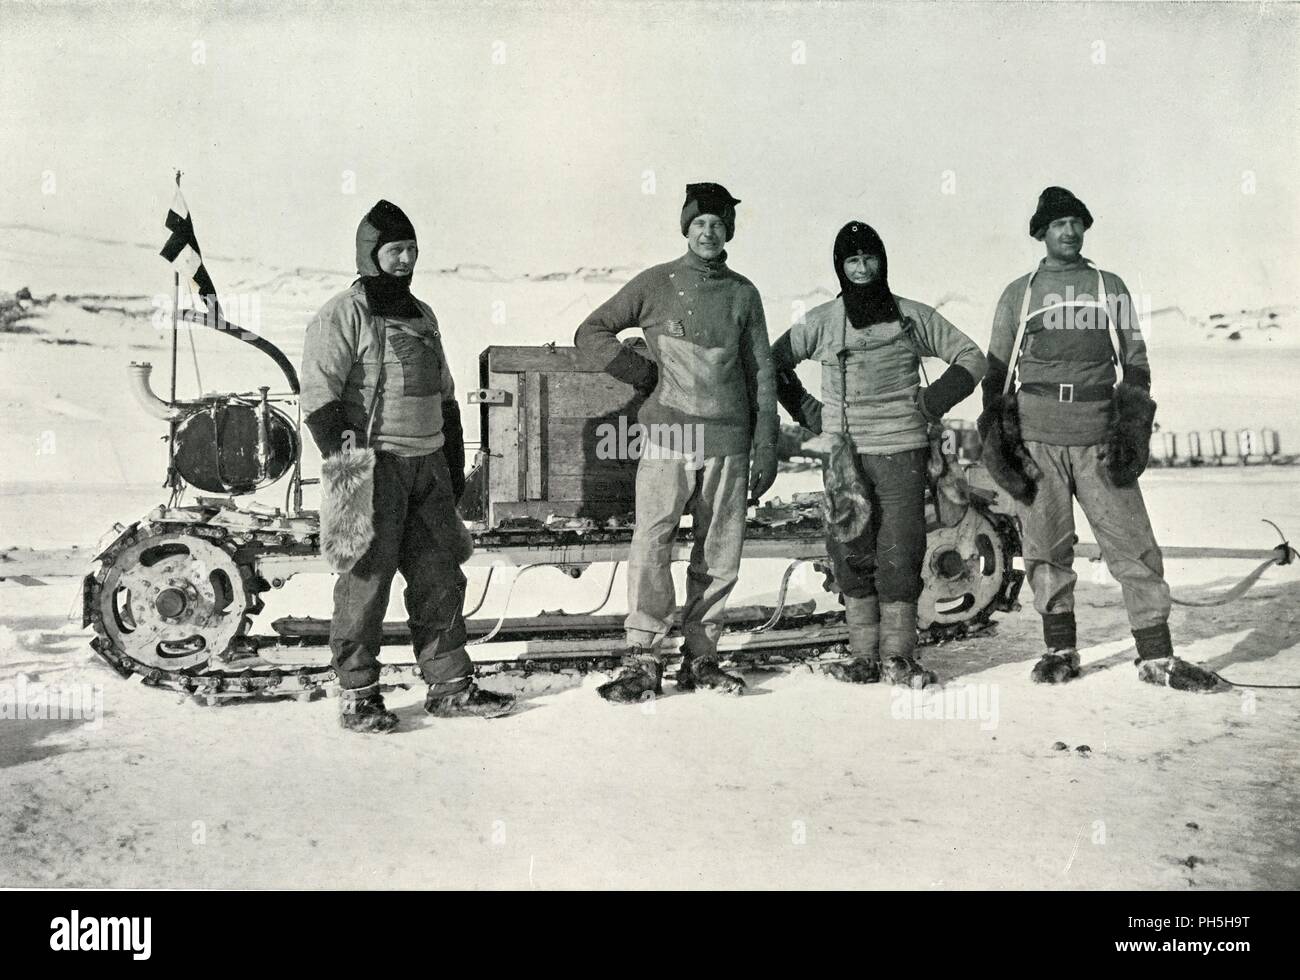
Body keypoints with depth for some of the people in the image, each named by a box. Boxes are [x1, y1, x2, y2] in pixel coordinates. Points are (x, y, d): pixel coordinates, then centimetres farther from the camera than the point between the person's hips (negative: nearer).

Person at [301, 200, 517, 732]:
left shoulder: (422, 316, 19)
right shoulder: (342, 315, -4)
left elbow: (445, 397, 24)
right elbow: (319, 399, -10)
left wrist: (455, 466, 20)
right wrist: (347, 465, -14)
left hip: (427, 468, 7)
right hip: (372, 468, -7)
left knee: (441, 578, 7)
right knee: (366, 583, -2)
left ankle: (450, 685, 17)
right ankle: (358, 697, 8)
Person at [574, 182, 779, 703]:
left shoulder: (742, 294, 13)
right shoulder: (655, 284, 7)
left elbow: (762, 372, 14)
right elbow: (590, 333, 10)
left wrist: (766, 446, 7)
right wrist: (646, 374, 0)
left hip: (728, 442, 3)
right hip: (668, 437, -2)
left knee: (721, 555, 4)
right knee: (651, 545, -12)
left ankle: (700, 657, 15)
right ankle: (642, 659, -5)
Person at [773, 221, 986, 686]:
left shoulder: (913, 316, 8)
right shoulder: (821, 321, 7)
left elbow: (971, 358, 14)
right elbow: (772, 363, 16)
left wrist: (931, 403, 4)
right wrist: (808, 412, 8)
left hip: (902, 450, 0)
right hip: (843, 452, 1)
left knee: (900, 555, -4)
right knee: (852, 555, -1)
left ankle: (898, 656, 3)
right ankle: (864, 656, 6)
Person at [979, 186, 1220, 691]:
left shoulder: (1111, 287, 15)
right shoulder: (1018, 294, 13)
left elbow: (1135, 360, 13)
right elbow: (997, 369, 14)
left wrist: (1133, 420, 0)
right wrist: (994, 431, 5)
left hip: (1099, 440, 0)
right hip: (1036, 439, 0)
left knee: (1134, 545, -4)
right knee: (1046, 550, 2)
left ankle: (1156, 657, 0)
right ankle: (1059, 650, 13)